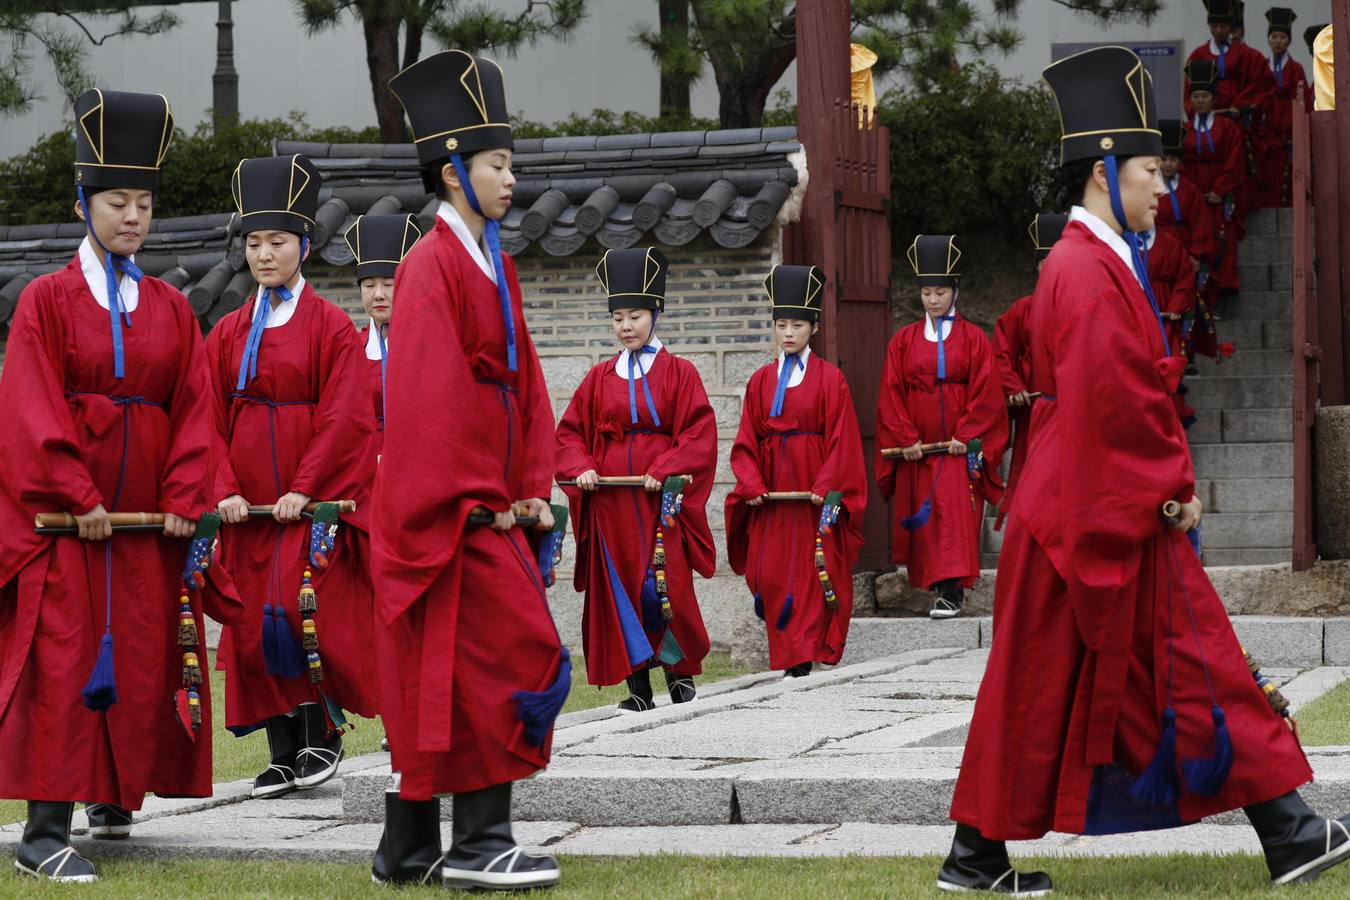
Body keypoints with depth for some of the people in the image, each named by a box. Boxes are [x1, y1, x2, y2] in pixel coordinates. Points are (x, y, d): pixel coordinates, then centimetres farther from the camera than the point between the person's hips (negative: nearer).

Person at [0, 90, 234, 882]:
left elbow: (194, 409, 6)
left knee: (145, 661, 9)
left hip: (150, 517, 4)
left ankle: (116, 796, 27)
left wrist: (184, 500, -6)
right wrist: (79, 498, -16)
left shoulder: (172, 309, 10)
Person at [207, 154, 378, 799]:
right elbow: (211, 418, 6)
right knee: (256, 622, 3)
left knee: (302, 612, -13)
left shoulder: (330, 326, -1)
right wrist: (224, 489, -8)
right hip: (248, 503, 4)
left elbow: (344, 418, -8)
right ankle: (283, 753, 10)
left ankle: (322, 733, 3)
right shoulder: (229, 333, 11)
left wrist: (304, 488, -16)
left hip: (315, 500, -4)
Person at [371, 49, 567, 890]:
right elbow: (429, 396, -17)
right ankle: (479, 843, -3)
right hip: (449, 513, -9)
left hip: (489, 507, 9)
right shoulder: (433, 267, -12)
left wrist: (532, 488, 6)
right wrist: (474, 501, -17)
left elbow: (525, 382, 15)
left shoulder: (496, 267, 15)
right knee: (509, 654, -9)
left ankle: (411, 847, 17)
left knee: (439, 678, 11)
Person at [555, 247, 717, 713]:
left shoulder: (678, 373, 1)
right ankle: (638, 687, 6)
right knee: (618, 588, 1)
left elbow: (699, 434, -5)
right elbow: (570, 432, 11)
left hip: (659, 498, -3)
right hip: (609, 500, 3)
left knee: (664, 587, -6)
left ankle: (680, 668, 15)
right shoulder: (600, 377, 10)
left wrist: (665, 470, -17)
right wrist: (581, 468, -8)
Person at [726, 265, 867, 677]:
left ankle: (804, 654, -4)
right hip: (771, 496, 4)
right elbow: (746, 441, 8)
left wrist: (827, 488, -14)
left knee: (813, 574, -5)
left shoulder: (829, 379, 0)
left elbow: (842, 439, -5)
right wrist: (751, 484, -5)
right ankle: (787, 655, 10)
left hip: (815, 493, -4)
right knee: (771, 574, 2)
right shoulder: (761, 380, 10)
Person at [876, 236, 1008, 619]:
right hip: (917, 447, 3)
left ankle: (951, 592, -18)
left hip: (959, 445, -3)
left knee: (955, 512, -12)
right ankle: (934, 581, 18)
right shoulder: (904, 340, 8)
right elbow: (891, 394, 5)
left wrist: (967, 437, -11)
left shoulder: (973, 339, 2)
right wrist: (906, 439, -5)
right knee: (924, 515, 6)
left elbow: (986, 393, -2)